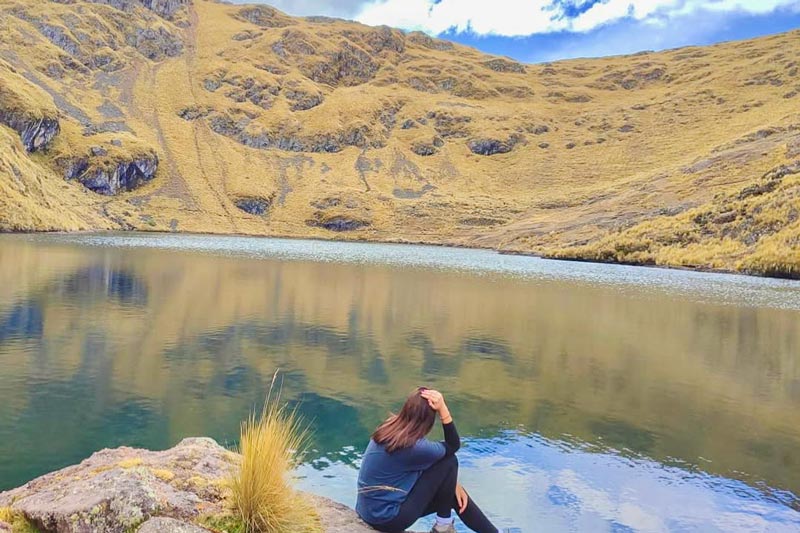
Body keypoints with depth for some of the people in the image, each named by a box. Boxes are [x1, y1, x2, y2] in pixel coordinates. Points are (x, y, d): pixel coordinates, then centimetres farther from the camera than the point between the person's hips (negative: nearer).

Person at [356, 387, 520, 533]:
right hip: (387, 518, -8)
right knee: (449, 462, -8)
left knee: (453, 493, 15)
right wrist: (443, 409, -18)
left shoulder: (390, 429, -1)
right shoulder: (412, 446, -26)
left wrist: (453, 483, 7)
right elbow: (453, 446, -9)